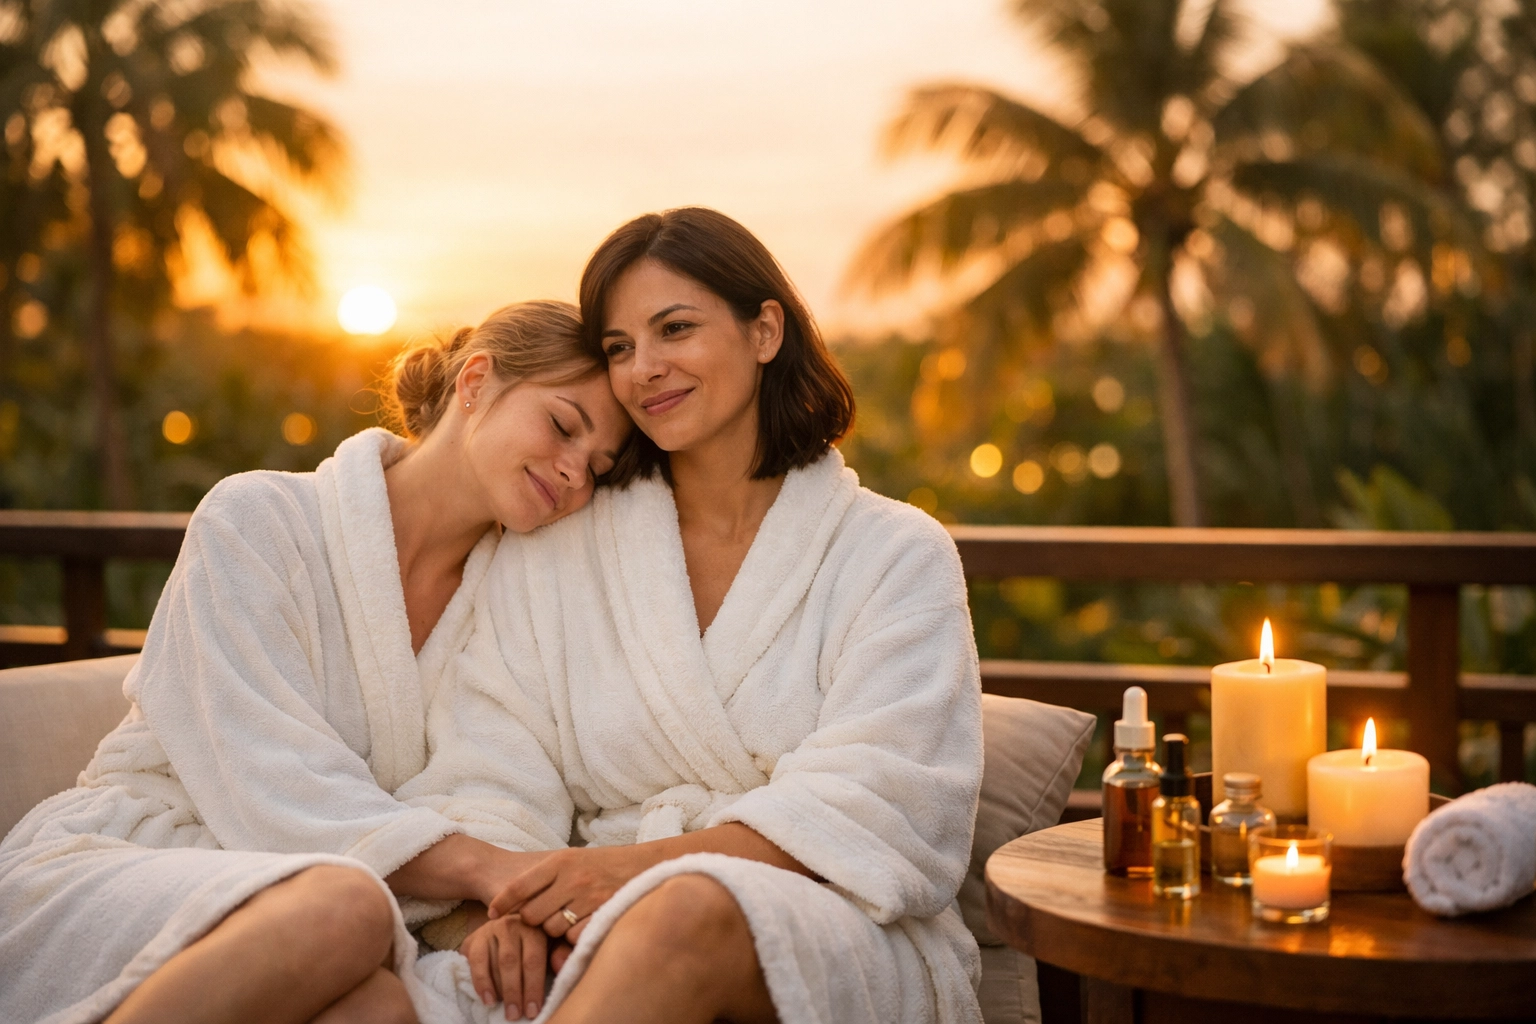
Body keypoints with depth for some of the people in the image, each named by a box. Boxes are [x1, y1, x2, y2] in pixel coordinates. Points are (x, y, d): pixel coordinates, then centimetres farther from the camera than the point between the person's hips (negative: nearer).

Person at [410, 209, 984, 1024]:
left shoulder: (894, 554, 6)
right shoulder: (549, 556, 14)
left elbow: (871, 804, -7)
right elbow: (493, 784, 5)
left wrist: (652, 863, -20)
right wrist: (500, 903, -17)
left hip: (851, 944, 0)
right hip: (609, 934, 1)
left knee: (688, 910, -38)